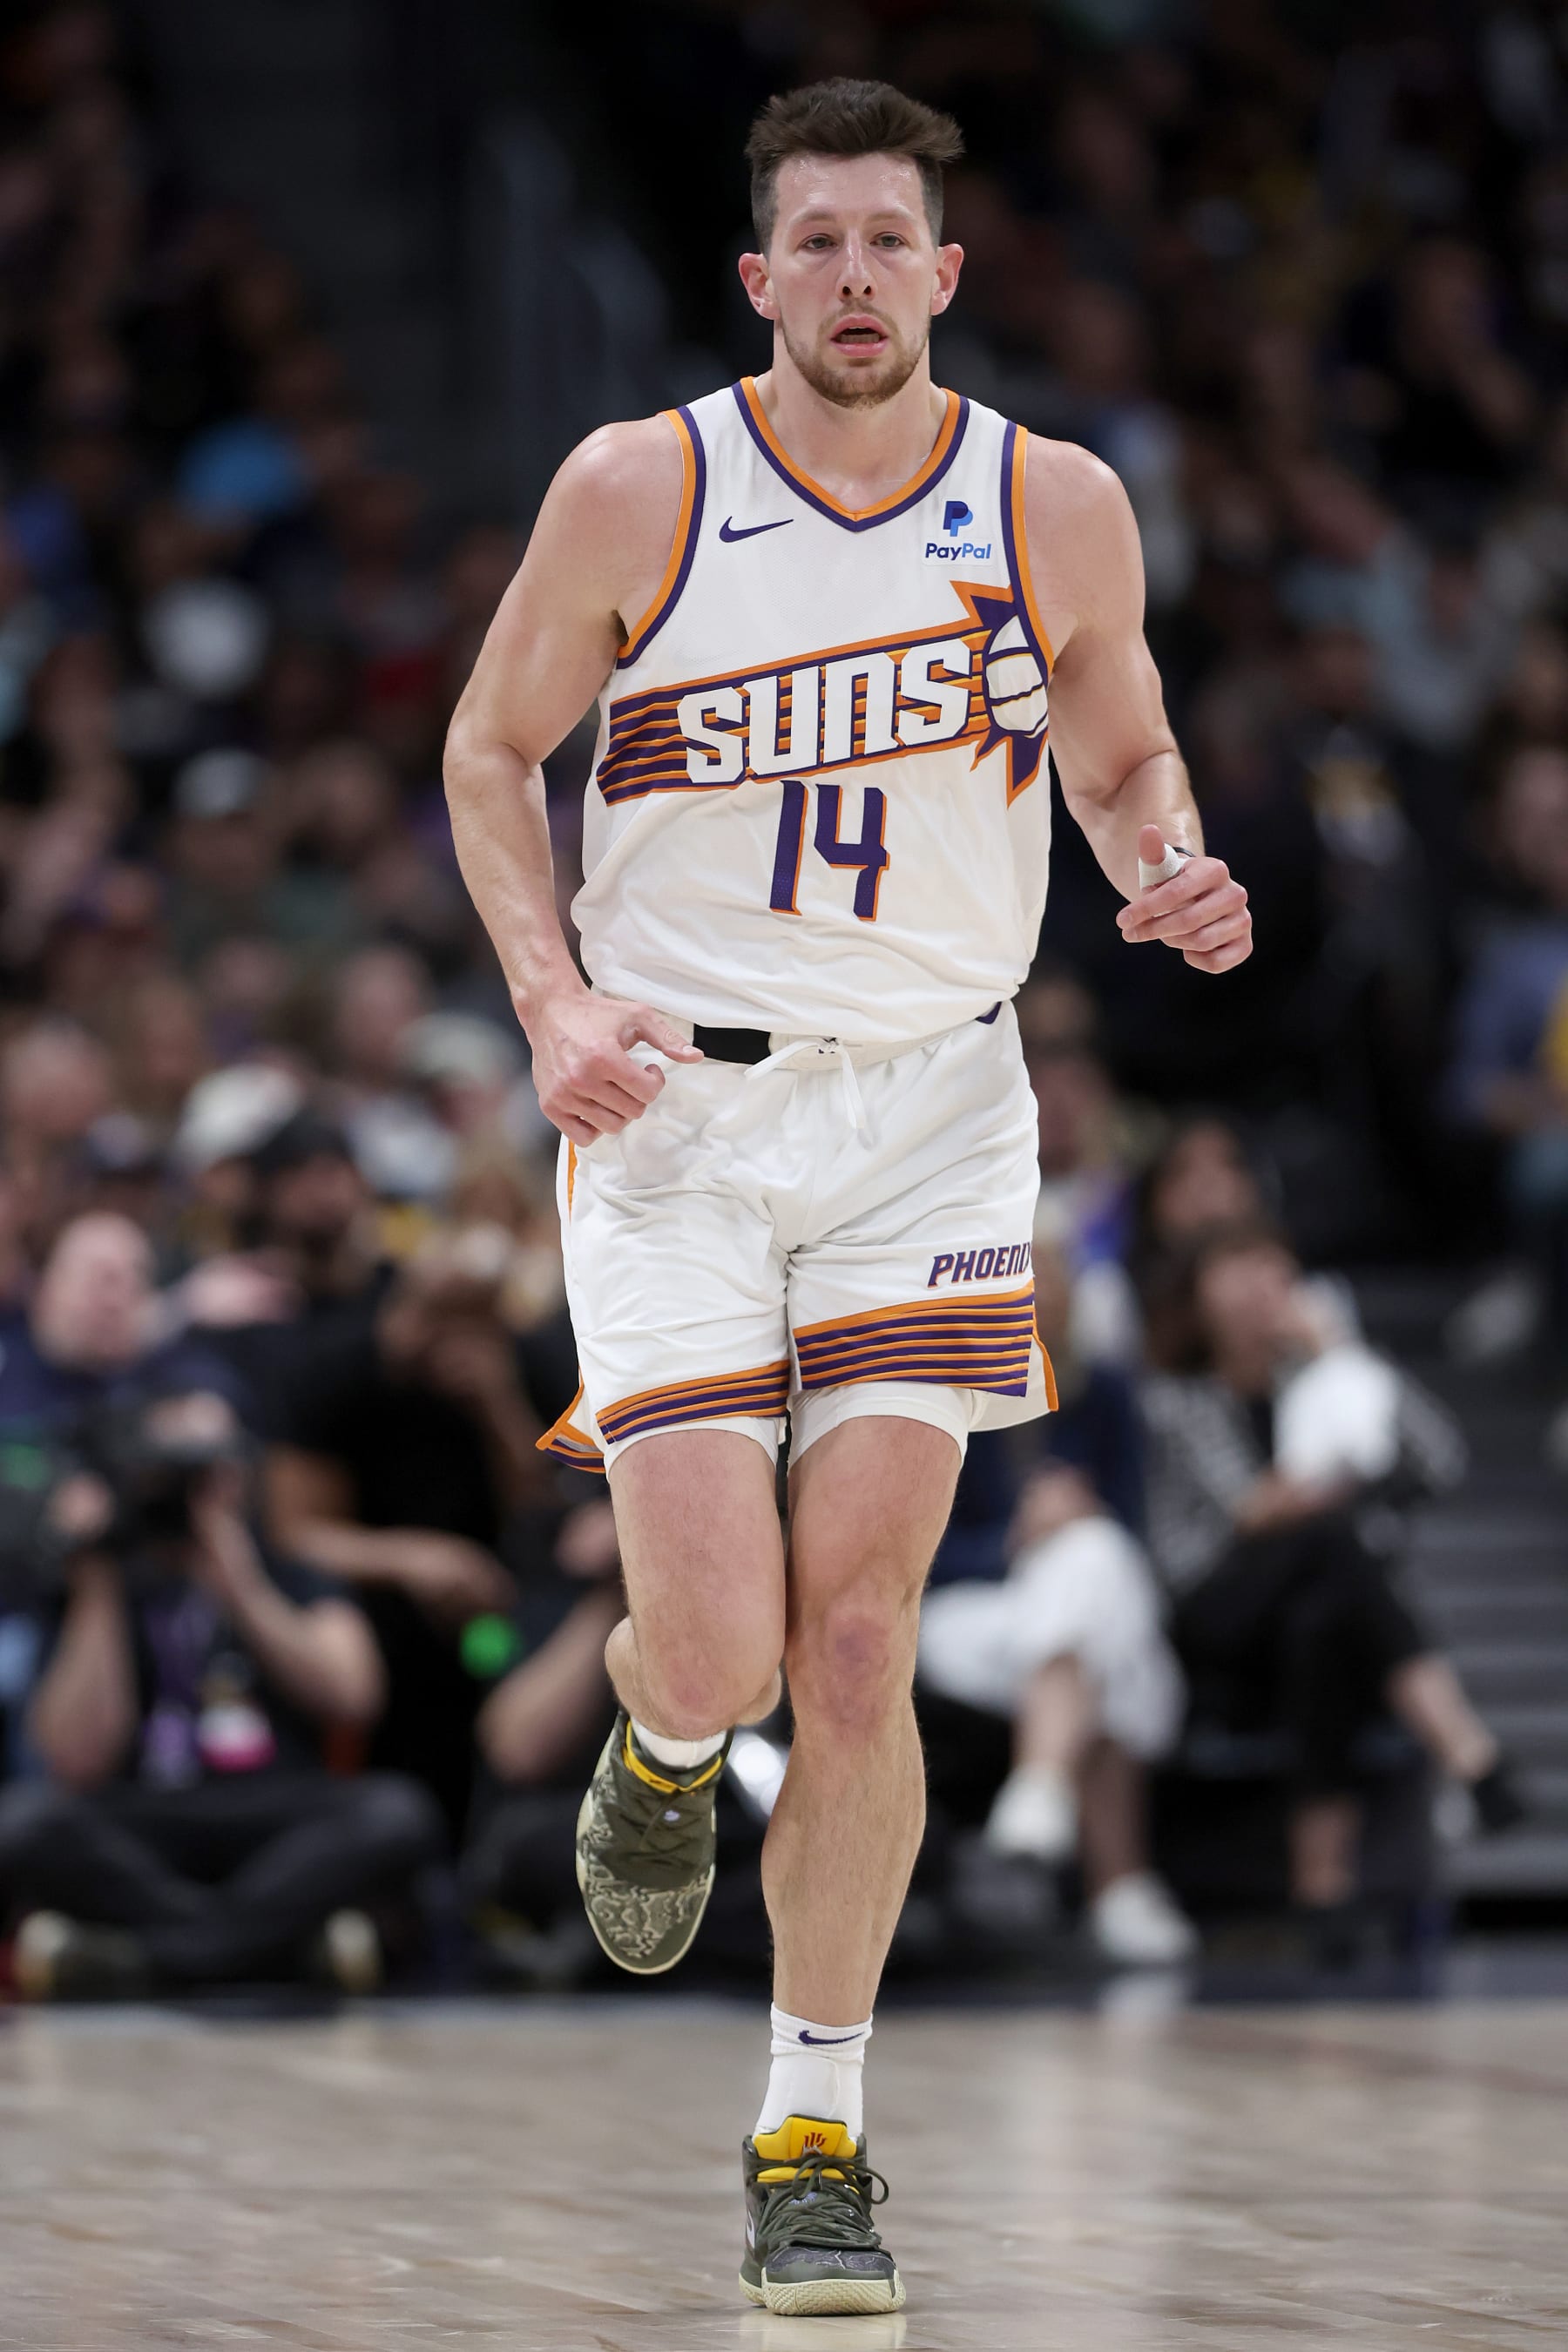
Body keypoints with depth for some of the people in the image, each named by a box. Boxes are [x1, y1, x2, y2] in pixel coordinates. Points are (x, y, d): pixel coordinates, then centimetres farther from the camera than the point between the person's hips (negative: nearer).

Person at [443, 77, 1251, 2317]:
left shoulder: (1059, 510, -2)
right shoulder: (637, 491, -7)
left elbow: (1127, 751, 15)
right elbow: (493, 750, 6)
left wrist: (1175, 875, -8)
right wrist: (553, 998, -10)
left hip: (930, 1117, 1)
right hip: (675, 1116, -1)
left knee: (857, 1637, -5)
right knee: (717, 1645, -12)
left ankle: (814, 2142, 8)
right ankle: (660, 1749, 29)